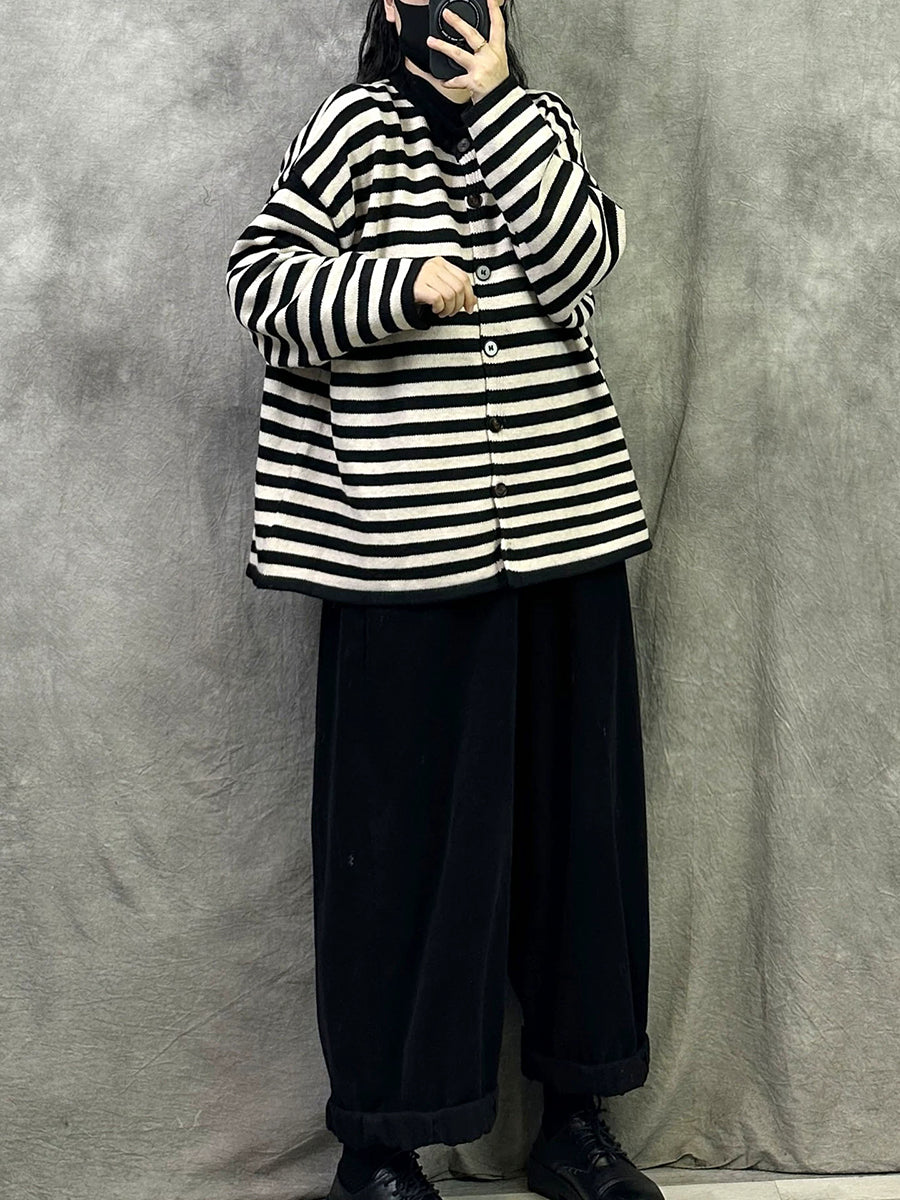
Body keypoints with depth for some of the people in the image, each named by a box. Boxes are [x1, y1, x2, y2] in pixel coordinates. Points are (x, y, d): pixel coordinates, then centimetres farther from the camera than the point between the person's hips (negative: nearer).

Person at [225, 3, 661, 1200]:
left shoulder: (544, 124, 13)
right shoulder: (357, 126, 1)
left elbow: (574, 266, -4)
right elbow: (259, 280, -2)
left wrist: (498, 106, -9)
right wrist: (403, 287, -14)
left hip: (570, 520, 5)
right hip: (413, 548, -5)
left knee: (577, 805, 10)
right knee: (408, 821, 0)